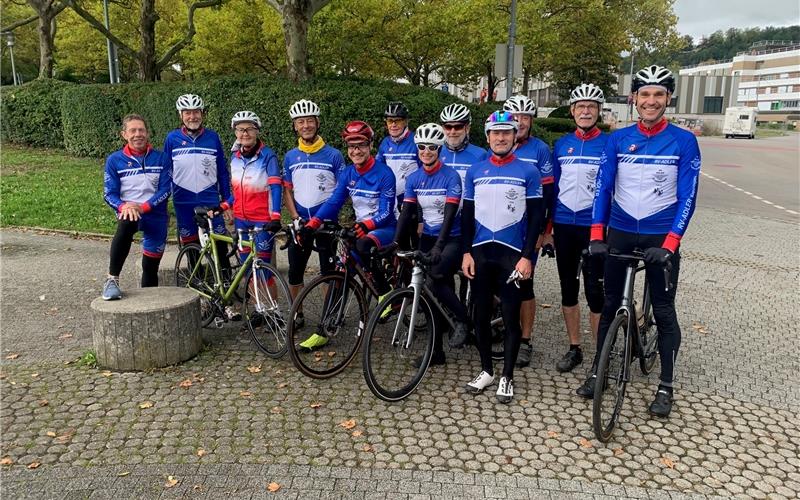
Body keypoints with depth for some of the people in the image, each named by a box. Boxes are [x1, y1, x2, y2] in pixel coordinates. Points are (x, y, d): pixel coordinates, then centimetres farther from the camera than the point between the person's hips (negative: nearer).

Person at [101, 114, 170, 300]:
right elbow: (109, 193, -1)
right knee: (126, 224, -37)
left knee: (151, 266, 5)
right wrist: (123, 206, -22)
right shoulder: (114, 160, 2)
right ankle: (112, 280, -31)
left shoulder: (160, 158, 2)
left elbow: (165, 190, -4)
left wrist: (143, 207, -19)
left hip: (156, 216, 2)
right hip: (128, 211, -1)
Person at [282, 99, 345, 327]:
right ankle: (297, 314, 22)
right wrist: (295, 218, -4)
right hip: (300, 223, 3)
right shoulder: (290, 157, 7)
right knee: (295, 272, 6)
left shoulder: (333, 155, -2)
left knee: (329, 272, 3)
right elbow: (287, 190, 9)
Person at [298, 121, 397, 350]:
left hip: (384, 229, -6)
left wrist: (365, 226, -39)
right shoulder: (347, 174, 2)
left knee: (363, 246, -39)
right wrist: (312, 224, -19)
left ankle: (386, 294, -15)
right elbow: (333, 202, -3)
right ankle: (324, 331, 3)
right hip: (359, 229, 6)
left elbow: (385, 213, -20)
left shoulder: (384, 174, -15)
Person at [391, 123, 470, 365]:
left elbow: (450, 213, -19)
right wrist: (395, 242, -14)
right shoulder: (413, 179, 4)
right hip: (427, 238, 5)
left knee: (436, 279, -27)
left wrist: (439, 245, -30)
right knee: (430, 291, 4)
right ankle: (436, 350, 15)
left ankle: (462, 316, 3)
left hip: (451, 239, -5)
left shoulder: (451, 176, -11)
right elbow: (406, 212, -1)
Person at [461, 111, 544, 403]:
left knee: (511, 318, 2)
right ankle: (486, 370, 24)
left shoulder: (528, 172, 0)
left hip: (513, 254, -3)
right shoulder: (475, 171, 8)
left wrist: (527, 256, -10)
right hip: (480, 252, 3)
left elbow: (535, 217, -2)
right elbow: (467, 214, 10)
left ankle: (507, 377, 15)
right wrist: (466, 252, 2)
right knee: (481, 315, 9)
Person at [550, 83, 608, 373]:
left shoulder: (609, 144, -2)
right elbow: (554, 187, 12)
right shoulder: (561, 145, 8)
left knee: (595, 291, -1)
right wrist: (547, 227, 9)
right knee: (568, 289, 10)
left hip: (594, 227, -4)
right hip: (564, 226, 4)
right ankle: (574, 349, 23)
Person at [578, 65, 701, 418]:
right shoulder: (617, 140, 1)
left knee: (663, 310, 5)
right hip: (619, 233, 2)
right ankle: (597, 372, 23)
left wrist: (669, 244, -18)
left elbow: (687, 196, -8)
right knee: (610, 304, 10)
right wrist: (596, 235, -15)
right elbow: (602, 187, -3)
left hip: (661, 237, -2)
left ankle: (666, 386, 18)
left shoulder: (684, 141, -4)